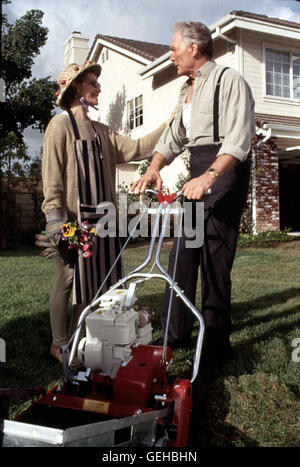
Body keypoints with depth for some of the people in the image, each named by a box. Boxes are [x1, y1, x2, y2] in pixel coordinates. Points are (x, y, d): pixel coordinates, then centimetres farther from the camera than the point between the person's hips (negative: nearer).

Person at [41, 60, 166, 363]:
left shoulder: (99, 130, 19)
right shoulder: (61, 124, -3)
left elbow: (135, 149, 10)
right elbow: (52, 175, -11)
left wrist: (168, 125, 4)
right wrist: (55, 218, -20)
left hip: (99, 218, 7)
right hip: (73, 218, -7)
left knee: (92, 280, 9)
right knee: (68, 279, 0)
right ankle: (59, 344, 13)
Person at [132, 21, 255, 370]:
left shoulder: (228, 80, -7)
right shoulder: (187, 90, 21)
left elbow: (239, 138, -20)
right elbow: (172, 136, 19)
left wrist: (210, 176, -33)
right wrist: (153, 169, 0)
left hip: (225, 170, -9)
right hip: (199, 171, 9)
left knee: (213, 260, -9)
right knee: (182, 253, 8)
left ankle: (217, 347, 1)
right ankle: (175, 334, 19)